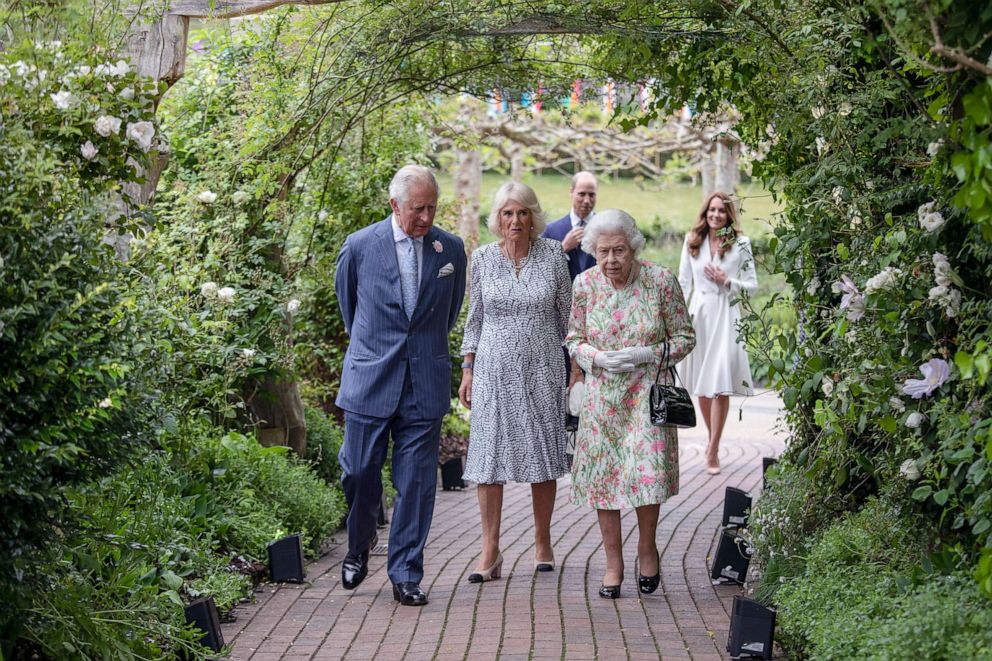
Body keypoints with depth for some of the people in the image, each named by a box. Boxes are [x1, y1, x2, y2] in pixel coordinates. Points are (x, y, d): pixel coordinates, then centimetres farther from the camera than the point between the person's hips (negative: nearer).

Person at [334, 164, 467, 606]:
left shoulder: (452, 250, 2)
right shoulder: (359, 246, -3)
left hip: (425, 384, 1)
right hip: (369, 382, -1)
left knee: (416, 483, 1)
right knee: (359, 472, 4)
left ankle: (405, 574, 11)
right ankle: (359, 545, 32)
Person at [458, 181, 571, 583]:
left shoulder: (553, 254, -1)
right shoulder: (482, 258, 2)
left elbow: (566, 313, 5)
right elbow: (474, 317, 8)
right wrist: (468, 370, 5)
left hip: (542, 368, 0)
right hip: (495, 367, 0)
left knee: (544, 455, 5)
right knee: (490, 453, -3)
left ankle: (543, 543, 18)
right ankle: (490, 550, 2)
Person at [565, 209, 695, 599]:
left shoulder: (661, 281, -9)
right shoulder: (585, 284, -3)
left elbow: (685, 337, -1)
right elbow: (574, 339, 8)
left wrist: (647, 354, -16)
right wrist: (599, 358, -13)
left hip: (648, 395, -2)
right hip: (602, 396, 2)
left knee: (648, 474, -9)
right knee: (603, 475, 3)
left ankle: (647, 548, 18)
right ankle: (613, 563, 18)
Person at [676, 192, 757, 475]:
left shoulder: (740, 244, 0)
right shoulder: (692, 241, 7)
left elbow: (752, 285, 3)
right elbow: (683, 281, 10)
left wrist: (727, 281, -13)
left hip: (725, 316, -3)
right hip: (698, 314, 3)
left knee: (720, 386, -8)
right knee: (700, 386, 9)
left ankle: (713, 451, -5)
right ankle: (713, 439, 26)